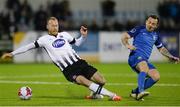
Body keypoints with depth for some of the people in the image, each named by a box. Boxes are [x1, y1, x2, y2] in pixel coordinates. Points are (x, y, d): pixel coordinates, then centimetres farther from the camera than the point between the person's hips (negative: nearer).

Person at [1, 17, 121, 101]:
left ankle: (95, 94, 26)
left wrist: (83, 36, 7)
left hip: (79, 62, 5)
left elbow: (77, 43, 28)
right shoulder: (45, 39, 7)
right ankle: (111, 95, -30)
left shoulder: (64, 35, 17)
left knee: (101, 81, -6)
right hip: (68, 70, -4)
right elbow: (30, 46, 6)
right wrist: (12, 53, 2)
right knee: (83, 80, -33)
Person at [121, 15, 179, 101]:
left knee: (156, 76, -13)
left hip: (145, 60, 7)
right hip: (135, 56, -7)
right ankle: (141, 92, -52)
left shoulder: (155, 35, 19)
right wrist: (127, 45, -21)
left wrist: (171, 57, 19)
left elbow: (161, 49, 31)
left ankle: (135, 92, -1)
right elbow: (124, 37, -1)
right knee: (145, 68, -37)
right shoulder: (139, 29, 2)